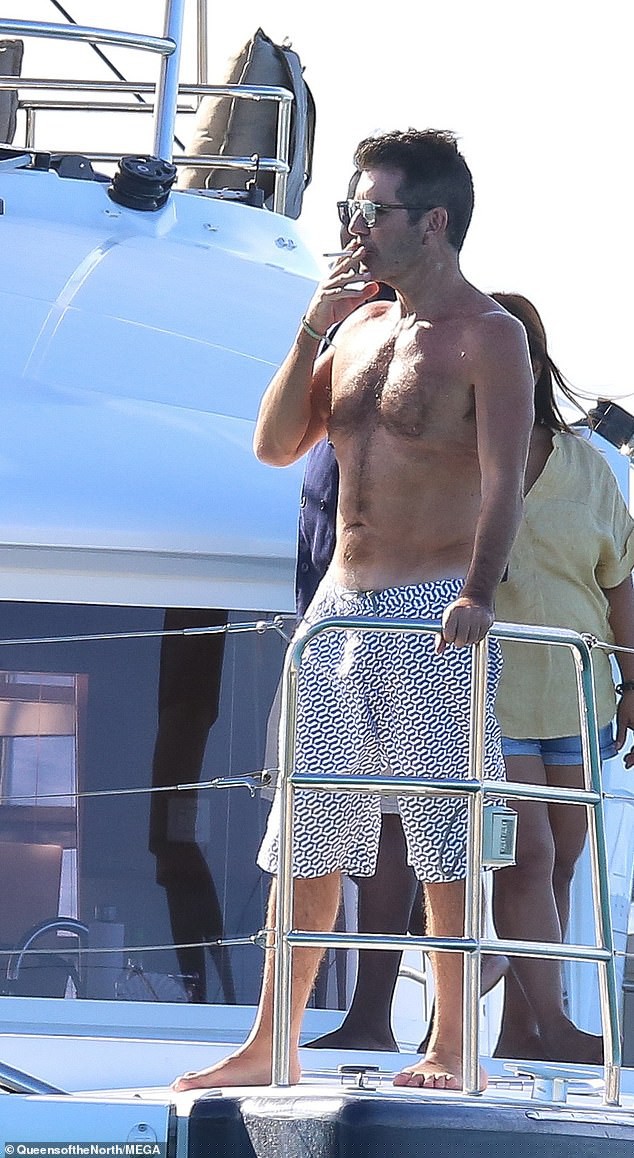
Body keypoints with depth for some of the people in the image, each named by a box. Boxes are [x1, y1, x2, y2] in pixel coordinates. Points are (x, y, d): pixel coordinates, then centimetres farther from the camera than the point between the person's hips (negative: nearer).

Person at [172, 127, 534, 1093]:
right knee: (308, 835, 8)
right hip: (342, 608, 7)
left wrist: (478, 593, -30)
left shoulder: (485, 335, -6)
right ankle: (270, 1047, 13)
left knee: (446, 836, -5)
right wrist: (312, 331, 1)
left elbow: (504, 479, -16)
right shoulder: (359, 328, 16)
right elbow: (275, 444, 12)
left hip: (432, 614, -7)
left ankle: (450, 1050, -1)